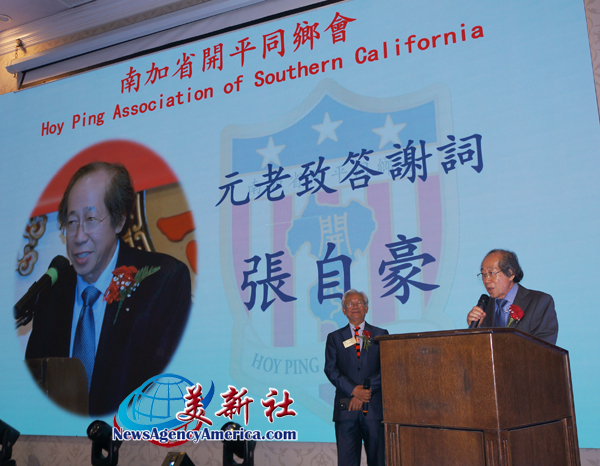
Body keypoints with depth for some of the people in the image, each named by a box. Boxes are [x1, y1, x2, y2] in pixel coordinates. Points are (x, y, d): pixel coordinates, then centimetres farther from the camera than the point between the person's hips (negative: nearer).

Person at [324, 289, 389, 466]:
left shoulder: (380, 334, 11)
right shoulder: (334, 337, 13)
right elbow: (331, 369, 2)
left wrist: (366, 391, -10)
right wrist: (354, 390, -12)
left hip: (374, 407, 0)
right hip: (345, 409, 0)